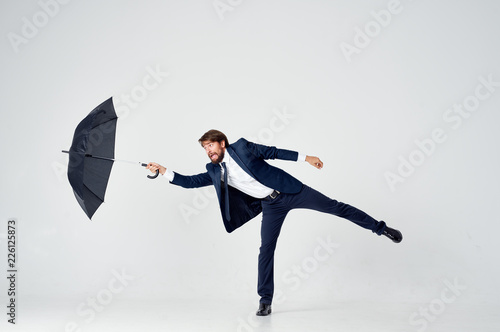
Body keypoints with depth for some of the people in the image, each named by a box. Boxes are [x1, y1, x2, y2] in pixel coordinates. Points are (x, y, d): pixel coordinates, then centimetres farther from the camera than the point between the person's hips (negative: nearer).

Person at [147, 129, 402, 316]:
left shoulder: (242, 147, -5)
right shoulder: (214, 172, 5)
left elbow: (273, 152, -1)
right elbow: (190, 181, 0)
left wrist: (304, 157, -1)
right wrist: (164, 171, -11)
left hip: (289, 190, -2)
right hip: (271, 206, 3)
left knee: (335, 206, -2)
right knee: (266, 250, -4)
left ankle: (380, 228, 13)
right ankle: (265, 301, 7)